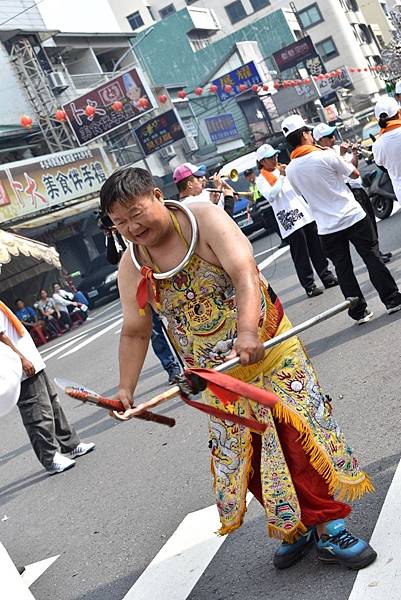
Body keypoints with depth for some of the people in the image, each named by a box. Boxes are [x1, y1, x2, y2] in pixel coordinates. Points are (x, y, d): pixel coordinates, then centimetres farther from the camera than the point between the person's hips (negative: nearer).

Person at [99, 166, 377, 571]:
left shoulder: (205, 219, -15)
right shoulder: (131, 267, -4)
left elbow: (244, 272, -28)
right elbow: (134, 332, 3)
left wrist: (247, 331, -42)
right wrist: (126, 388, -3)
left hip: (267, 345, -3)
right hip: (217, 375, 4)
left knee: (302, 435, -3)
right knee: (244, 453, 6)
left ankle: (329, 530, 12)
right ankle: (295, 530, 24)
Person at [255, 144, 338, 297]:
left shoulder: (283, 169, 16)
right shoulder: (261, 179, -1)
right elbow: (270, 196, -18)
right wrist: (281, 177, -17)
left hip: (305, 214, 6)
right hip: (289, 220, -6)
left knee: (317, 250, 10)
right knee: (300, 256, -3)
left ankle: (327, 277, 21)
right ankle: (309, 286, 3)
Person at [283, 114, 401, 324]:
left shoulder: (290, 170, -2)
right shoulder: (326, 156, -14)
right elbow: (355, 174, 0)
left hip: (327, 227, 3)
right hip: (353, 217, -3)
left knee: (343, 269, 10)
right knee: (372, 259, 8)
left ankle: (359, 311, 14)